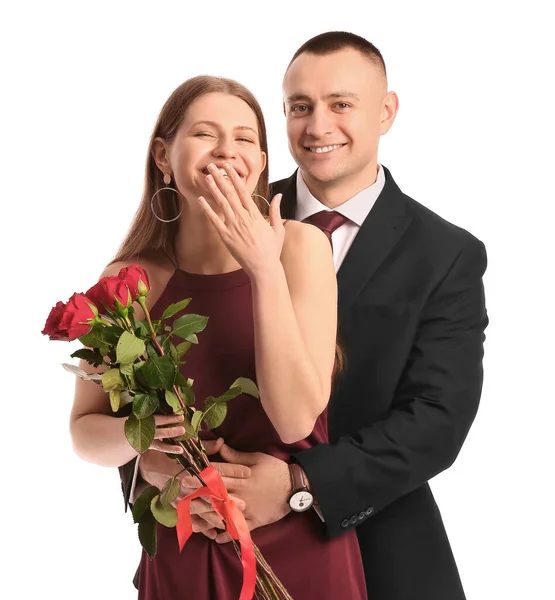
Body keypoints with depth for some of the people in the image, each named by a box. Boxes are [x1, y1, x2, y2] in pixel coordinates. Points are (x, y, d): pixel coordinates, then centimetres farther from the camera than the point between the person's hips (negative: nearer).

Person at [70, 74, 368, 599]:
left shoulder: (300, 245, -10)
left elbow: (296, 418, -18)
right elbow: (84, 429, 3)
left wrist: (265, 270, -22)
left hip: (298, 546, -1)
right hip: (181, 554, 1)